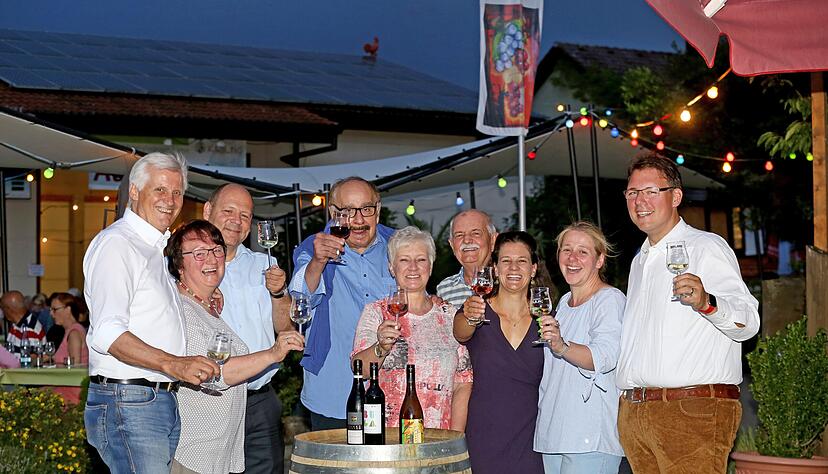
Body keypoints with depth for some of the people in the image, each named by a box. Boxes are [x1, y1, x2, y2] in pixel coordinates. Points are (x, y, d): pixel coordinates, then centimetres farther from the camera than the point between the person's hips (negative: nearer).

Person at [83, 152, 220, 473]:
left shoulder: (156, 250, 21)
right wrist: (173, 364, -29)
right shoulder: (116, 243, -9)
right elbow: (106, 334, -20)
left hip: (165, 404, 9)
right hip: (127, 403, -9)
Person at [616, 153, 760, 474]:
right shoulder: (640, 261, 22)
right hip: (633, 412, 7)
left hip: (693, 411, -7)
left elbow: (748, 321, -17)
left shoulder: (706, 247, -4)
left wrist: (706, 303, -35)